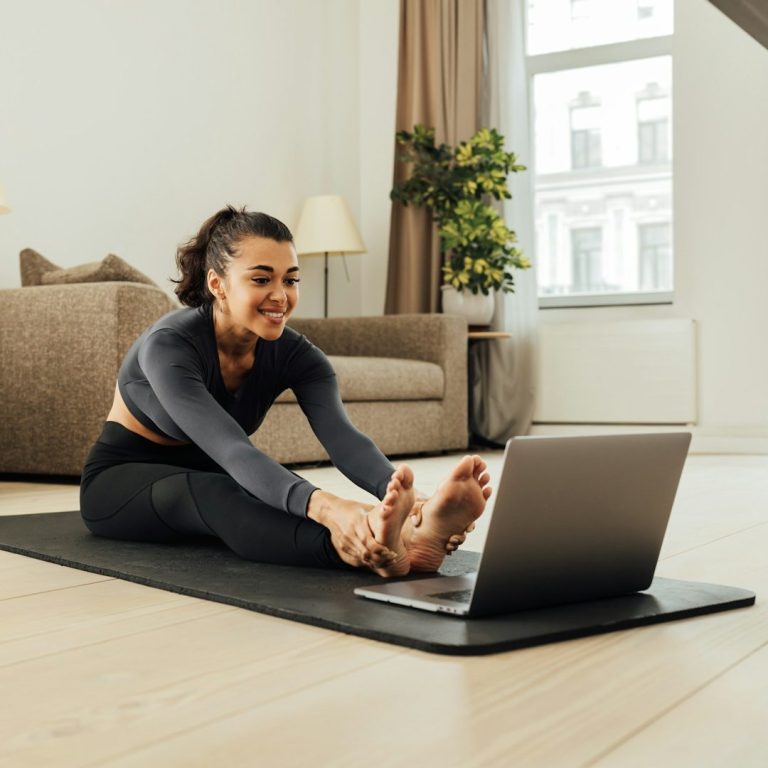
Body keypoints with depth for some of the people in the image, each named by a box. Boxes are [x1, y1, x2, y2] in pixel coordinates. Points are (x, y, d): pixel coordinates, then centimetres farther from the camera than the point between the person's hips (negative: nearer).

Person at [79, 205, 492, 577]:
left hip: (203, 477, 5)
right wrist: (325, 507, -65)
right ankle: (371, 552, -66)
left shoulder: (294, 353, -16)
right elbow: (233, 452, -47)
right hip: (121, 481, -5)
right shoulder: (169, 346, -31)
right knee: (215, 492, -41)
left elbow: (342, 437, -33)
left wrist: (407, 497, -55)